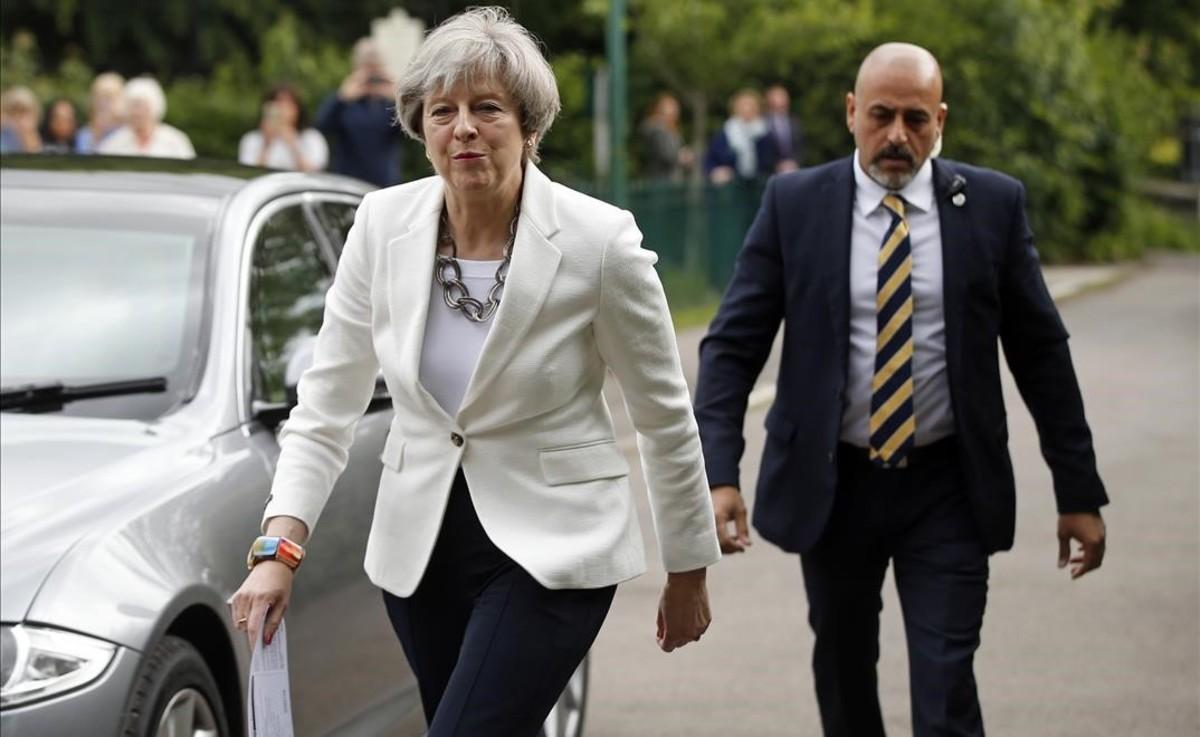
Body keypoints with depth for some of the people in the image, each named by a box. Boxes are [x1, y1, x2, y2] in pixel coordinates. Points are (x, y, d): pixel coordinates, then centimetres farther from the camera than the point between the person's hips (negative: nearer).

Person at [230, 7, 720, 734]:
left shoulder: (599, 240, -16)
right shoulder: (384, 225, -6)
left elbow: (666, 416, -4)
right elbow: (327, 404, -2)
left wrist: (689, 571, 3)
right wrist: (280, 547, -15)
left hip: (552, 546, -4)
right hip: (420, 544, 5)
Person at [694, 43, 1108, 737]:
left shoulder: (994, 204, -2)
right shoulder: (794, 203, -3)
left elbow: (1042, 352, 2)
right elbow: (733, 345, -5)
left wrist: (1079, 492, 2)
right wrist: (719, 474, -18)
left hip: (948, 490, -1)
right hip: (830, 486, 1)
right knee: (843, 677, 17)